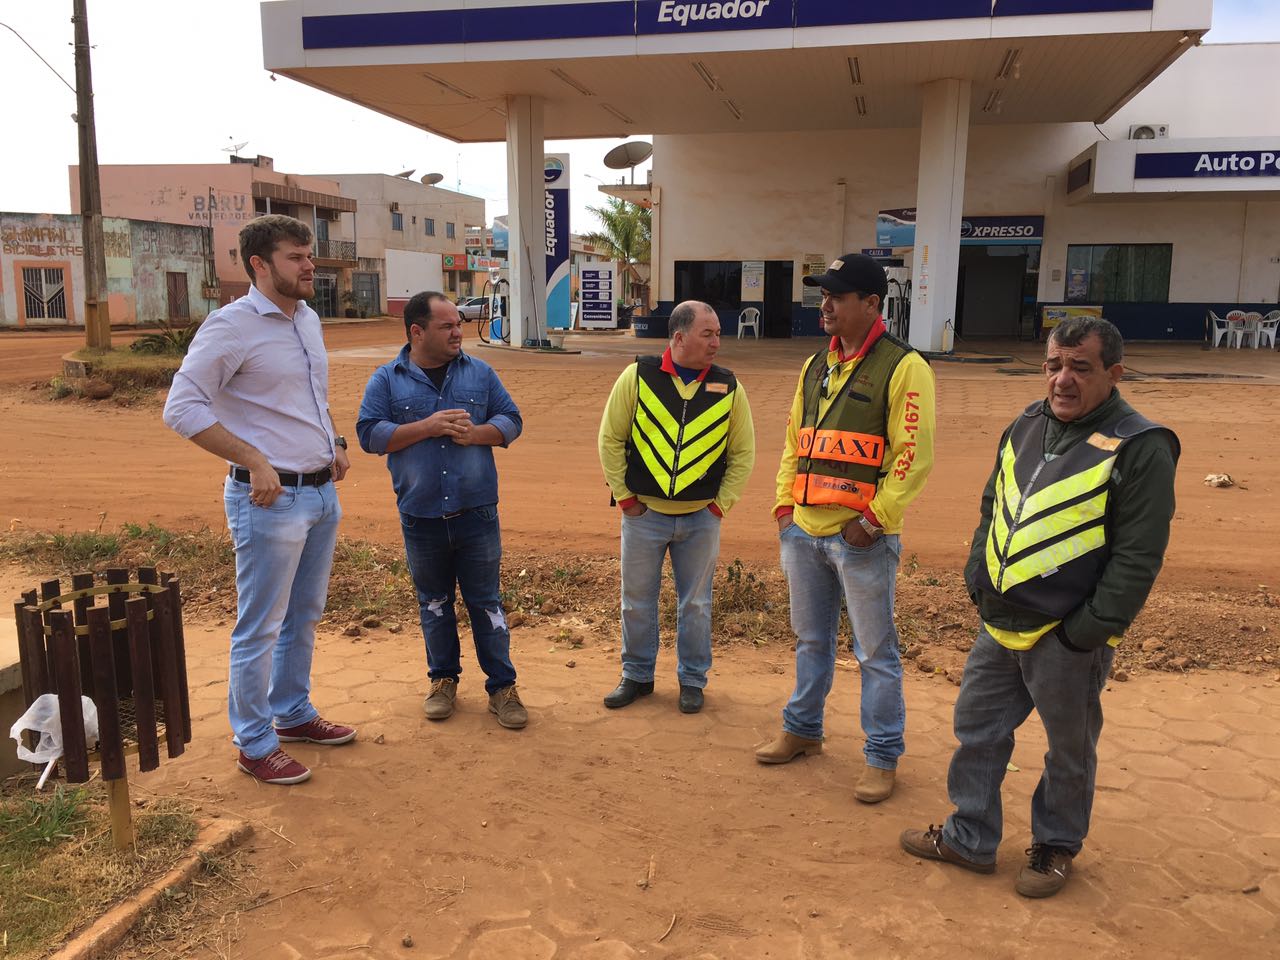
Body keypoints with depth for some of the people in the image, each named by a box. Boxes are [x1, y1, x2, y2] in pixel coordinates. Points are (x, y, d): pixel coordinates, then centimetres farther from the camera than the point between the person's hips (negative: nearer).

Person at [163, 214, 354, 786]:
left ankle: (293, 714, 36)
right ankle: (255, 745, 17)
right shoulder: (232, 326, -14)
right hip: (271, 499, -8)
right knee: (260, 628, 3)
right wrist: (255, 461, -23)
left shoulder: (308, 320, 11)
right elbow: (182, 407, -18)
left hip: (322, 491, 8)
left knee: (304, 616, 19)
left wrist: (336, 442, 10)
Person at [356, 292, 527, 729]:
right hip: (420, 516, 0)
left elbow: (511, 421, 7)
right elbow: (370, 434, -6)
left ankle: (502, 686, 16)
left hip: (477, 512, 0)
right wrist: (427, 427, -16)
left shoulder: (480, 373, 5)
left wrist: (476, 433, -13)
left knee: (486, 601, 6)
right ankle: (443, 679, 31)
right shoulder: (386, 380, 0)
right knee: (434, 603, 14)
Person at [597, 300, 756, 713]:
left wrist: (722, 503, 0)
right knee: (637, 602, 11)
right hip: (644, 513, 0)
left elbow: (743, 452, 5)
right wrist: (624, 496, -2)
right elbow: (610, 439, -1)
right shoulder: (638, 377, -6)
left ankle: (692, 679, 28)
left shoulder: (728, 386, -1)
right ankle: (637, 675, 29)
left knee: (696, 604, 11)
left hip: (701, 518, 1)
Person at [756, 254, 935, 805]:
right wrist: (785, 505, 9)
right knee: (810, 639, 20)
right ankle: (802, 730, 36)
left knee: (875, 651, 4)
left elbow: (913, 456, -14)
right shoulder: (815, 367, 12)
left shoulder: (903, 368, -10)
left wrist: (873, 519, -16)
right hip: (804, 531, 7)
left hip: (862, 536, -7)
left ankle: (883, 756, 18)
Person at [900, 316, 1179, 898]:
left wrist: (1088, 631, -16)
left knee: (1070, 750, 12)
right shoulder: (1027, 426, 7)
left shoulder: (1140, 449, -14)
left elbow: (1138, 558, -15)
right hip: (999, 626, 7)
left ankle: (1056, 846, 35)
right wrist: (978, 579, 8)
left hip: (1068, 638, -6)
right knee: (977, 729, 15)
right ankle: (970, 839, 32)